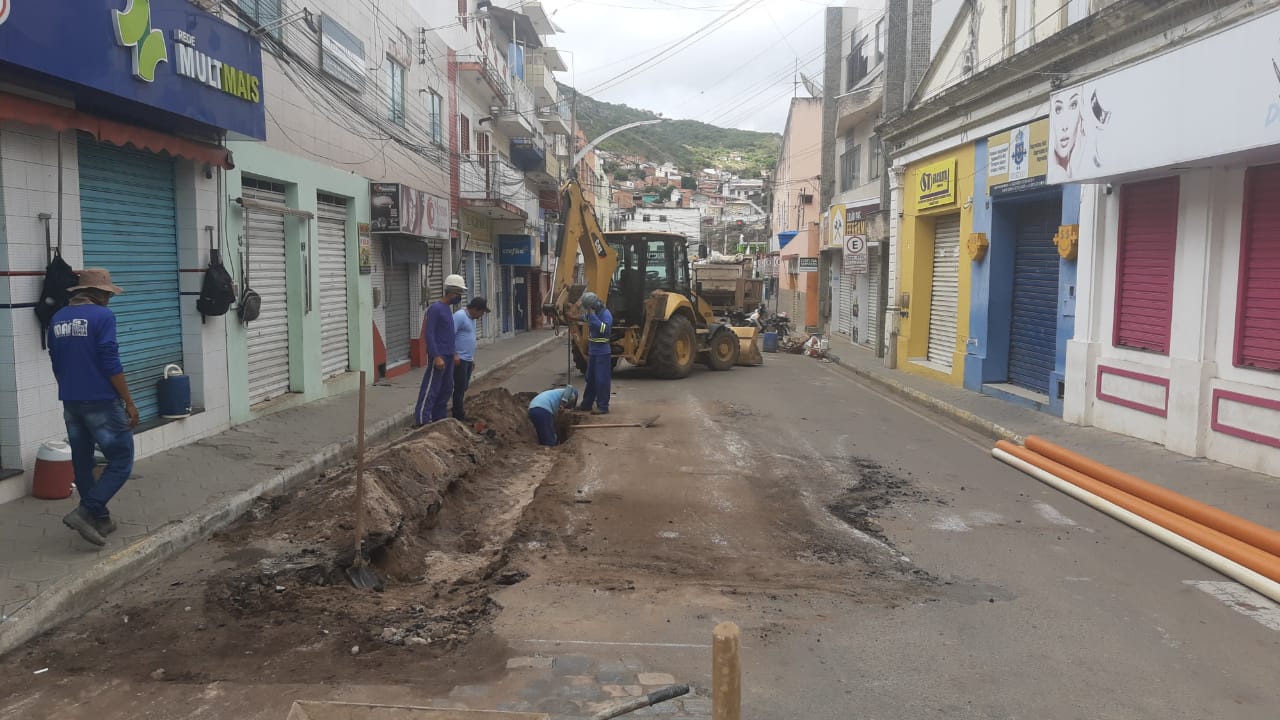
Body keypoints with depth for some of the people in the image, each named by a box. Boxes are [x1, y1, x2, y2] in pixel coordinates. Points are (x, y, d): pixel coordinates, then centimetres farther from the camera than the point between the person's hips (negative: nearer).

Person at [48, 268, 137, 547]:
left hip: (71, 403, 8)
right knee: (121, 461, 1)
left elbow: (56, 365, 17)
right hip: (101, 402, -8)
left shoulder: (57, 319, 10)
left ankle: (100, 519, 22)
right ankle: (85, 512, -10)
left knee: (82, 462, 14)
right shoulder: (102, 316, -12)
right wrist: (129, 402, -12)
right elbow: (111, 364, -17)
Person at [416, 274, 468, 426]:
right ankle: (421, 421, -9)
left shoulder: (448, 308, 14)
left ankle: (439, 419, 18)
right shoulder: (435, 308, -14)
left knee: (446, 389, 11)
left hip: (448, 355, 9)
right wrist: (436, 356, -23)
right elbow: (429, 334, -18)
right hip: (439, 355, -9)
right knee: (431, 389, -9)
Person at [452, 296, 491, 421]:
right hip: (459, 359, -10)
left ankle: (459, 412, 21)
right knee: (460, 387, -6)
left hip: (468, 359, 10)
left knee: (464, 387, 13)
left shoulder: (472, 318, 16)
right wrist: (454, 355, -24)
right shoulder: (459, 316, -14)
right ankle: (458, 416, -1)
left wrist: (472, 358, 24)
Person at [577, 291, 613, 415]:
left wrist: (593, 316, -27)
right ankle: (587, 403, 26)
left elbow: (604, 328, -31)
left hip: (602, 352, -9)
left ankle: (603, 407, 0)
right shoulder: (591, 313, 9)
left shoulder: (605, 314, -16)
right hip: (592, 351, 9)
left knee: (602, 380, -5)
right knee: (590, 378, 16)